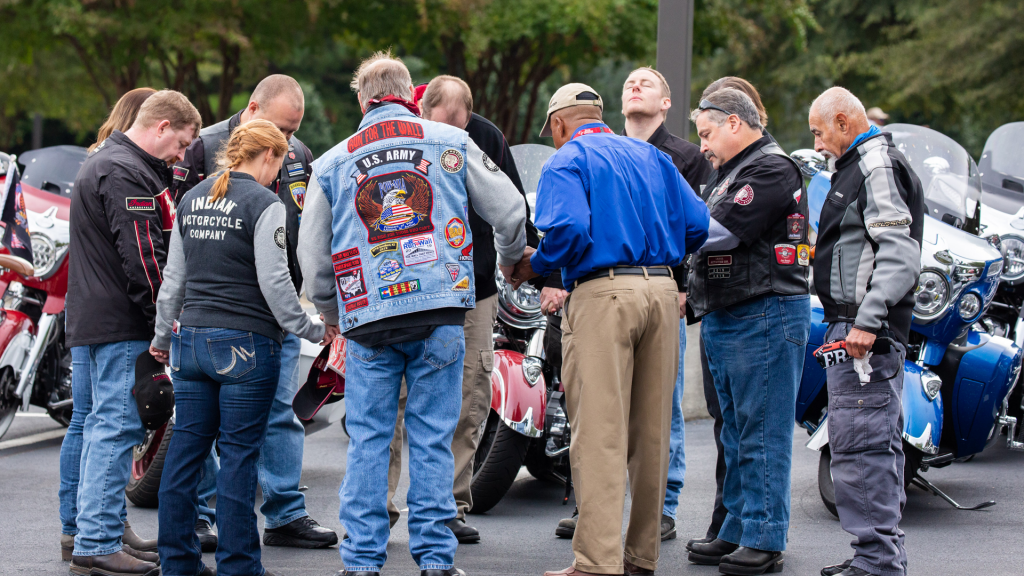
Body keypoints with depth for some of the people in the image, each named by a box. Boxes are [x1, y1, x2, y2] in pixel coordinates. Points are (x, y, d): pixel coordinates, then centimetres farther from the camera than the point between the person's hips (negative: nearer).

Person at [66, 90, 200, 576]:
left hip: (95, 318, 11)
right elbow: (141, 258, -20)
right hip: (121, 324, -11)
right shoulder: (125, 175, -16)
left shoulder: (103, 163, 21)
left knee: (105, 426, 15)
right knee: (118, 426, -9)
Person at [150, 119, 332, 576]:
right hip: (245, 345, -6)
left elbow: (174, 279, 17)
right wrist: (312, 330, -4)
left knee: (185, 449, 8)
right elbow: (274, 282, -14)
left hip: (192, 339, 6)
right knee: (239, 453, -1)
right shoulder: (264, 204, -10)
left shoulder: (192, 200, 11)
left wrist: (162, 338, 26)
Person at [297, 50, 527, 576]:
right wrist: (508, 259, 29)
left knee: (367, 441, 5)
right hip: (440, 312, 0)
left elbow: (312, 257, 13)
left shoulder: (331, 164, 10)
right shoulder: (451, 143, 7)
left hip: (367, 319, 1)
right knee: (432, 437, 3)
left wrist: (333, 317, 28)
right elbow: (509, 211, 8)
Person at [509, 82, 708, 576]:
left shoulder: (567, 161, 1)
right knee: (652, 431, 11)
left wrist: (534, 267, 0)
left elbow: (566, 229, -17)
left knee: (600, 433, -8)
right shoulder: (650, 156, 19)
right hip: (662, 290, 6)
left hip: (602, 293, -6)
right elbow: (696, 225, 12)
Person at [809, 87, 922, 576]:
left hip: (865, 332, -11)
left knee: (858, 443, -13)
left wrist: (868, 321, -26)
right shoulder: (861, 166, 22)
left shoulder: (879, 166, -11)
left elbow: (900, 252, -21)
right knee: (877, 444, 13)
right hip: (855, 324, 11)